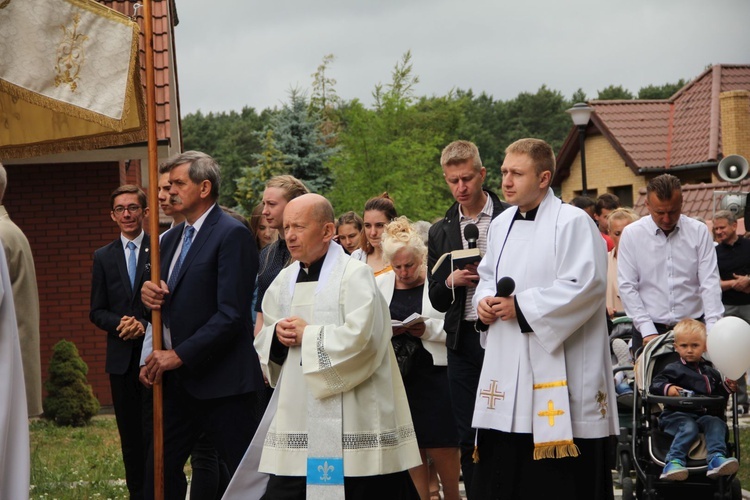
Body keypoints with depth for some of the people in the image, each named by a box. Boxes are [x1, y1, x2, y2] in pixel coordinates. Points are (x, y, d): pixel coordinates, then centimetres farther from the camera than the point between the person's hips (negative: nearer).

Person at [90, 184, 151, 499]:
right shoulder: (104, 257, 11)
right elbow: (97, 311, 10)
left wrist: (146, 326, -16)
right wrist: (120, 323, -10)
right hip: (122, 357, 4)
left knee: (155, 430, -4)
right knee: (130, 432, 8)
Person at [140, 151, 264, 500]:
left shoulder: (232, 235, -11)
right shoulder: (171, 239, 16)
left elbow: (232, 314, -18)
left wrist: (180, 355, -18)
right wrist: (150, 295, -5)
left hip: (220, 381, -8)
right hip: (177, 380, 8)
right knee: (160, 471, 10)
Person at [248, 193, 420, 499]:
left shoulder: (354, 275, -8)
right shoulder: (285, 280, 14)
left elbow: (359, 337, -21)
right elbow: (263, 340, 20)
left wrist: (307, 334, -11)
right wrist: (277, 335, -3)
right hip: (295, 418, 6)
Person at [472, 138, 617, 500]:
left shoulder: (573, 223, -10)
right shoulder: (502, 225, 14)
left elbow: (584, 286, -19)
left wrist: (522, 307, -17)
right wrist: (484, 300, 3)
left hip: (558, 371, -8)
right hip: (507, 365, 8)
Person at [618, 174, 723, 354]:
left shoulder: (699, 232, 2)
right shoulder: (632, 234, -1)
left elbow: (710, 282, -3)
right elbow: (627, 287, -2)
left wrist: (712, 328, -15)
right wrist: (647, 330, -10)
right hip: (649, 330, 0)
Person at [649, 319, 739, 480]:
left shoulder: (711, 372, 23)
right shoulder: (674, 369, 8)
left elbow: (718, 396, 28)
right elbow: (655, 384, -4)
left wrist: (727, 387, 8)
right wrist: (667, 388, -24)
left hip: (703, 414, 4)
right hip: (676, 415, -4)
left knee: (717, 423, -25)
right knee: (689, 427, -34)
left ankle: (717, 458, -40)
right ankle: (673, 463, -44)